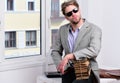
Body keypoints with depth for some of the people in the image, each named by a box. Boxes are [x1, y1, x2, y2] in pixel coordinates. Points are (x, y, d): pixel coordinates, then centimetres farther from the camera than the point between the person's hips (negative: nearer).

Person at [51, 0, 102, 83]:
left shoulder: (94, 29, -5)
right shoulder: (62, 30, 10)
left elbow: (94, 50, -21)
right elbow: (55, 51, 18)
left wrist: (70, 56, -26)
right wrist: (60, 65, -1)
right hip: (68, 72, 5)